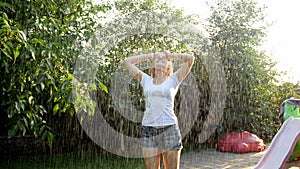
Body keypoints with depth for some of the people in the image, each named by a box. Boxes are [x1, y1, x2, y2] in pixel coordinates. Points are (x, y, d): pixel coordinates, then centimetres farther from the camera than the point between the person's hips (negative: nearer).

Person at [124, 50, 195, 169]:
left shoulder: (173, 80, 7)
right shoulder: (146, 80, 13)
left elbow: (190, 59, 0)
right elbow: (127, 61, 18)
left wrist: (171, 56, 14)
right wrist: (149, 56, 20)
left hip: (169, 128, -2)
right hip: (147, 129, 2)